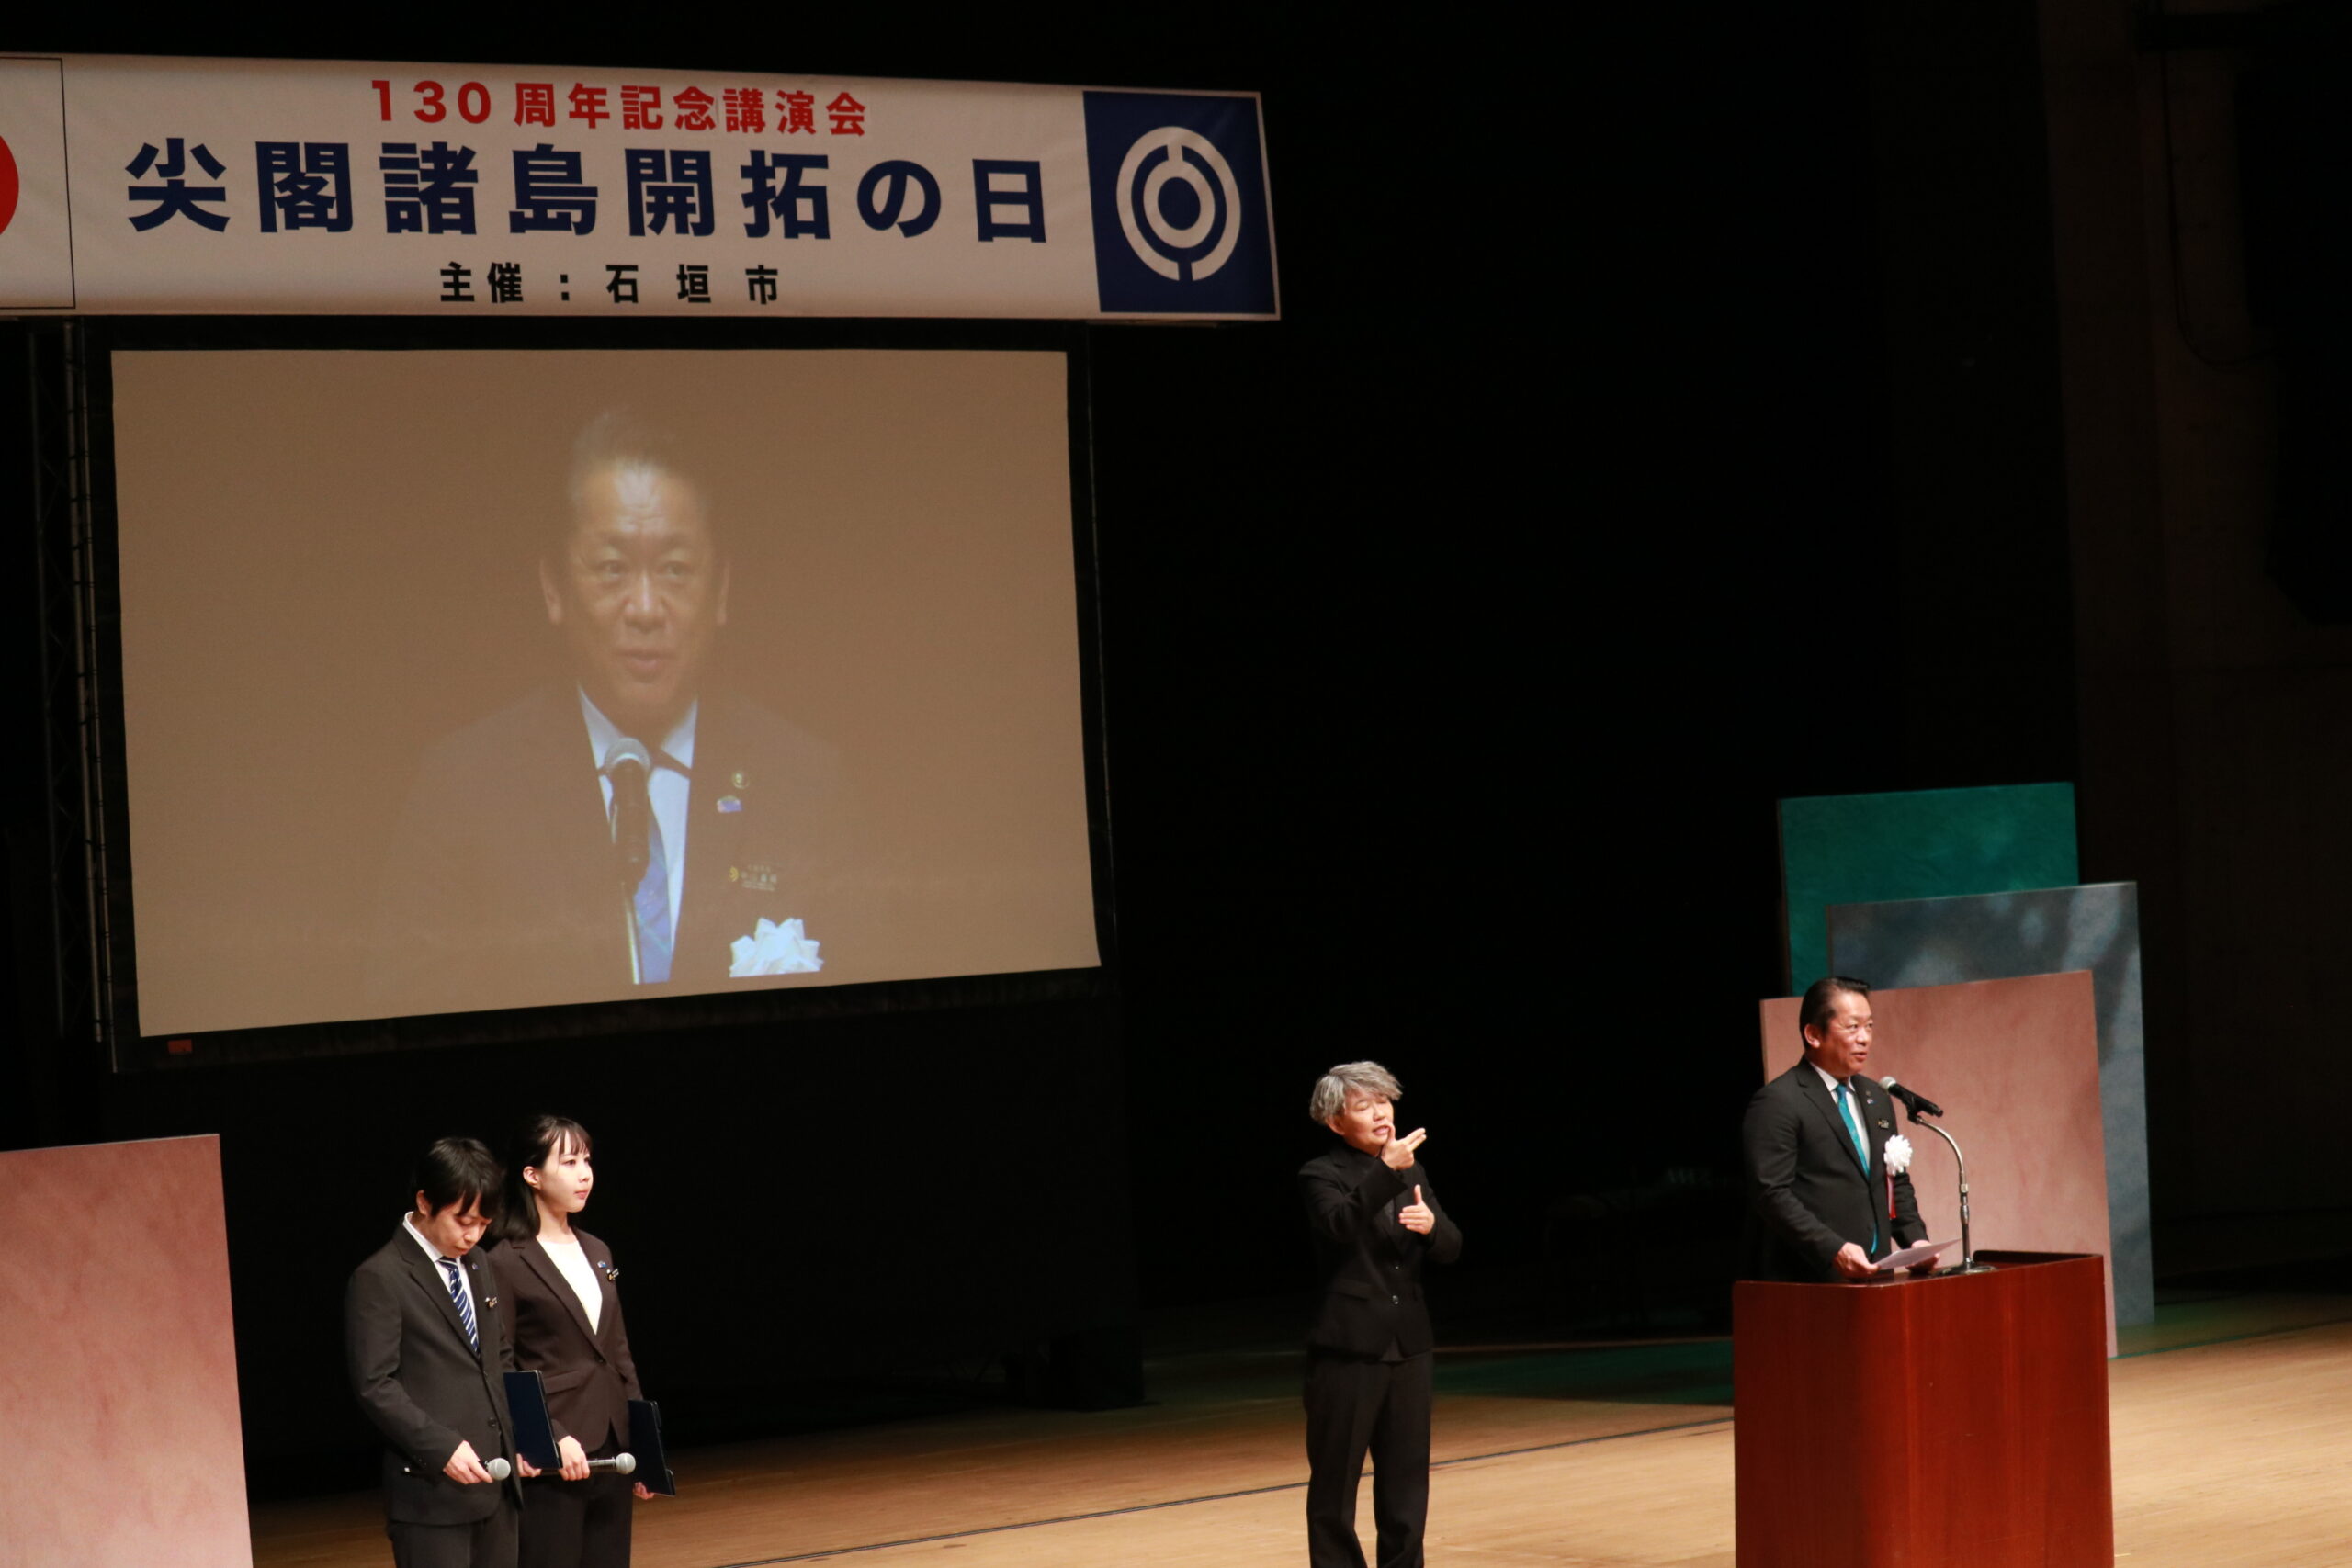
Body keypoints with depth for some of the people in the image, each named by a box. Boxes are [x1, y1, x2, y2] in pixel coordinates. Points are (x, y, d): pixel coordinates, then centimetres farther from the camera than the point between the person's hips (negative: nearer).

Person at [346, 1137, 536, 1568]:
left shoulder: (480, 1268, 16)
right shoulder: (379, 1279, -8)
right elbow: (374, 1386, -13)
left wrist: (520, 1437, 9)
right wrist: (441, 1446, -21)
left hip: (495, 1481, 8)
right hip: (430, 1488, -7)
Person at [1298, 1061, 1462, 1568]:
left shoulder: (1413, 1173, 12)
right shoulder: (1321, 1175, -6)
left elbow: (1451, 1248, 7)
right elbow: (1340, 1226, -26)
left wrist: (1431, 1225, -16)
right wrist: (1386, 1169, -35)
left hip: (1408, 1344, 6)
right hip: (1347, 1347, -6)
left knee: (1407, 1474, 9)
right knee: (1336, 1475, -1)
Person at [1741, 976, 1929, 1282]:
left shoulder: (1876, 1099, 19)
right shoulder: (1776, 1103, -7)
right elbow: (1771, 1195, -15)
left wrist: (1914, 1239, 6)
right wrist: (1833, 1251, -23)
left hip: (1872, 1277, 7)